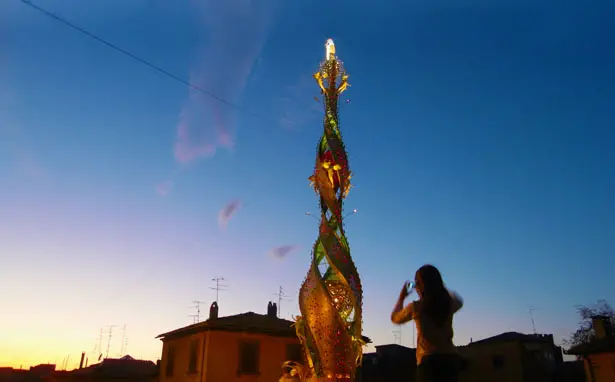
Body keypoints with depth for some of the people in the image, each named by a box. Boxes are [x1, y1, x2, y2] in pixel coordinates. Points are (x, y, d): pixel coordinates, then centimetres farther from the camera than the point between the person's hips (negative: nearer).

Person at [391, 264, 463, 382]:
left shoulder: (415, 307, -8)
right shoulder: (449, 303, 1)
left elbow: (395, 318, 13)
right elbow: (459, 301, 29)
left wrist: (402, 296, 24)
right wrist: (441, 288, 36)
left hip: (428, 360, -4)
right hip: (450, 357, 4)